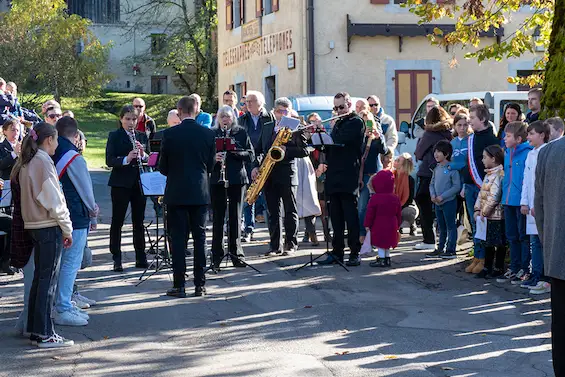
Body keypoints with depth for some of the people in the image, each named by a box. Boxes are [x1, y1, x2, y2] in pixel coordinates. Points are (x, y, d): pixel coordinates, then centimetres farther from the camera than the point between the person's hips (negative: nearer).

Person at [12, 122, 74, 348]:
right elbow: (54, 200, -16)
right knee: (48, 280, -5)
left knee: (39, 278, 14)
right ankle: (45, 335, -2)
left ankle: (35, 331, 19)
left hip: (34, 225, 9)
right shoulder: (44, 162, -14)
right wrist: (67, 229, -9)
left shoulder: (26, 163, 12)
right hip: (49, 227, -9)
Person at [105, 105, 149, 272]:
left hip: (139, 183, 4)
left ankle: (141, 258, 16)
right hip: (121, 183, -4)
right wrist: (126, 159, -26)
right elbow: (109, 161, -10)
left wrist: (142, 154, -13)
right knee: (117, 221, 0)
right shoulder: (114, 136, -1)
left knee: (139, 221, 9)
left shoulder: (142, 136, 11)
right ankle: (117, 259, 5)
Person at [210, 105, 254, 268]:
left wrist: (235, 151, -14)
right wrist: (214, 158, -17)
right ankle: (217, 255, 7)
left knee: (235, 217, 3)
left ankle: (236, 254, 9)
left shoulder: (241, 133, 8)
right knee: (218, 217, 1)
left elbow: (251, 155, 2)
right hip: (216, 179, 0)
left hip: (237, 179, 0)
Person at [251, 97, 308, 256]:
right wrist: (256, 166, 4)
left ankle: (291, 245, 9)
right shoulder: (266, 128, 15)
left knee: (290, 211, 2)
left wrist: (286, 150, -19)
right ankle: (275, 246, 10)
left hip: (287, 175, -5)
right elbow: (258, 149, 18)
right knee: (272, 212, 6)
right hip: (269, 176, 5)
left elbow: (304, 151, -7)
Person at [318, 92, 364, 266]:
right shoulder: (338, 123, 20)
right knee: (336, 218, 9)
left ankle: (355, 253, -1)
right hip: (334, 177, 8)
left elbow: (340, 140, -19)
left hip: (348, 178, -8)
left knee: (351, 217, -5)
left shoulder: (356, 122, -6)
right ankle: (337, 252, 14)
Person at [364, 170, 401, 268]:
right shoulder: (395, 198, 3)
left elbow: (370, 213, -9)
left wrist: (367, 224, 0)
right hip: (391, 226, 5)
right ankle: (387, 258, 21)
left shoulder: (374, 198, -12)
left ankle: (381, 260, 0)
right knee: (387, 243, 15)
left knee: (380, 243, 0)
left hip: (379, 226, -5)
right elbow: (399, 214, 10)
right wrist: (398, 225, 21)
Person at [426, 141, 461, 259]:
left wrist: (442, 196, -17)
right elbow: (432, 183, 15)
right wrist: (433, 195, -4)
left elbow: (457, 186, -16)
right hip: (438, 203, 7)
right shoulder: (436, 168, 8)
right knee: (441, 227, 16)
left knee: (450, 226, 0)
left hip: (449, 202, -7)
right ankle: (440, 249, 23)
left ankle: (451, 250, 5)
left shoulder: (452, 168, -14)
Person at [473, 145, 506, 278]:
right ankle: (487, 267, 23)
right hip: (485, 216, 9)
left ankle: (499, 268, 8)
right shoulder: (488, 174, 16)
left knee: (499, 243, 1)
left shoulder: (499, 174, -15)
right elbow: (481, 193, 17)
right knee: (487, 243, 15)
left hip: (496, 216, -9)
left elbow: (494, 197, -20)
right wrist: (477, 209, 7)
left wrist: (485, 212, -16)